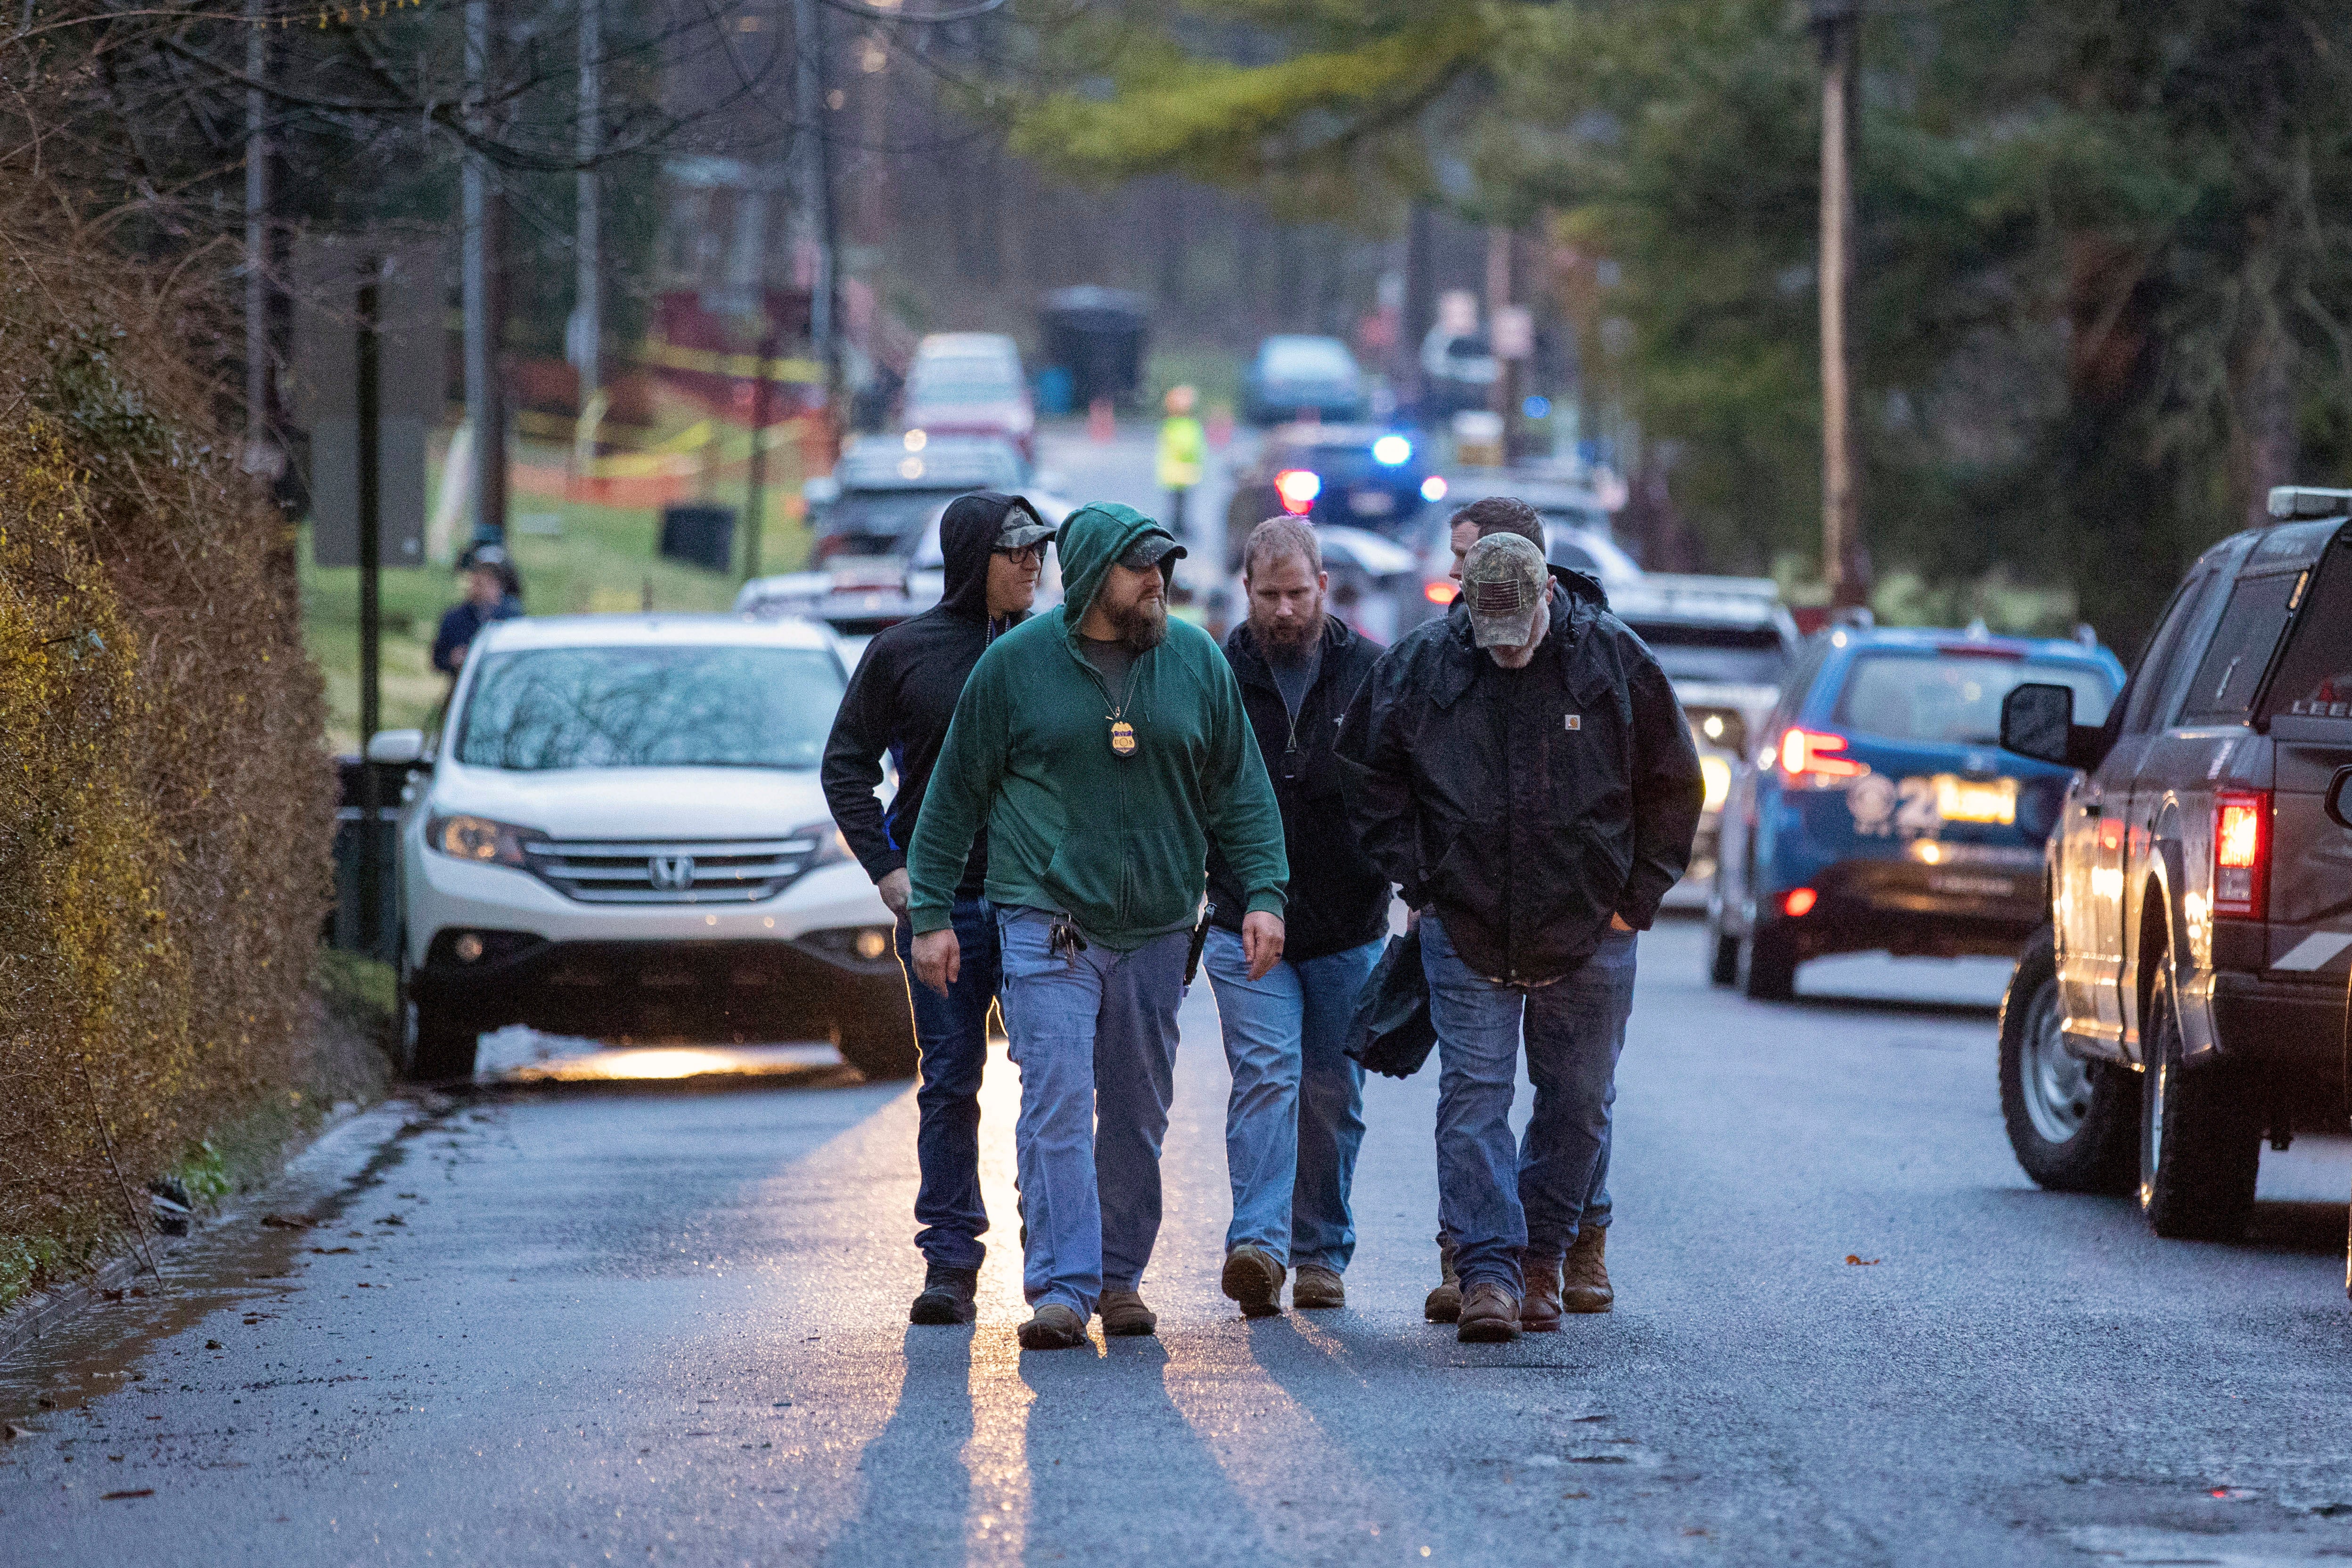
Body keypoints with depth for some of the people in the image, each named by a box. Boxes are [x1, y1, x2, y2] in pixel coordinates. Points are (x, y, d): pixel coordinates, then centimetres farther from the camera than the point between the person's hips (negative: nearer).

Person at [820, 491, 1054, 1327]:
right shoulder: (903, 652, 1)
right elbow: (846, 765, 7)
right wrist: (885, 868, -3)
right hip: (941, 902, -1)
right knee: (949, 1083, 1)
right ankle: (950, 1262, 4)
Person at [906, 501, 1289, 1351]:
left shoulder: (1197, 662, 5)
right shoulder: (1015, 664, -2)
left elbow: (1242, 790, 10)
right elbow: (955, 794, 3)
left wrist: (1262, 894, 0)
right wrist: (931, 912, 1)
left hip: (1156, 929, 3)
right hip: (1047, 922, -3)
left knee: (1137, 1114, 9)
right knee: (1057, 1099, -13)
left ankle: (1120, 1277, 20)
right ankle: (1062, 1287, -16)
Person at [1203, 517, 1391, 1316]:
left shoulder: (1373, 674, 1)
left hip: (1349, 929, 2)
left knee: (1333, 1095, 8)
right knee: (1265, 1074, -16)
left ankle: (1321, 1252, 18)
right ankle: (1258, 1244, -26)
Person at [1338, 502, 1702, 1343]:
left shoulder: (1613, 659, -6)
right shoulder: (1419, 666, -4)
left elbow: (1673, 784, 4)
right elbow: (1371, 777, 9)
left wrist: (1636, 897, 0)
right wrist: (1419, 882, 2)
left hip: (1586, 929, 0)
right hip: (1466, 928, 0)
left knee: (1578, 1101, 8)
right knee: (1473, 1098, -8)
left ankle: (1550, 1247, 25)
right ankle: (1488, 1271, -11)